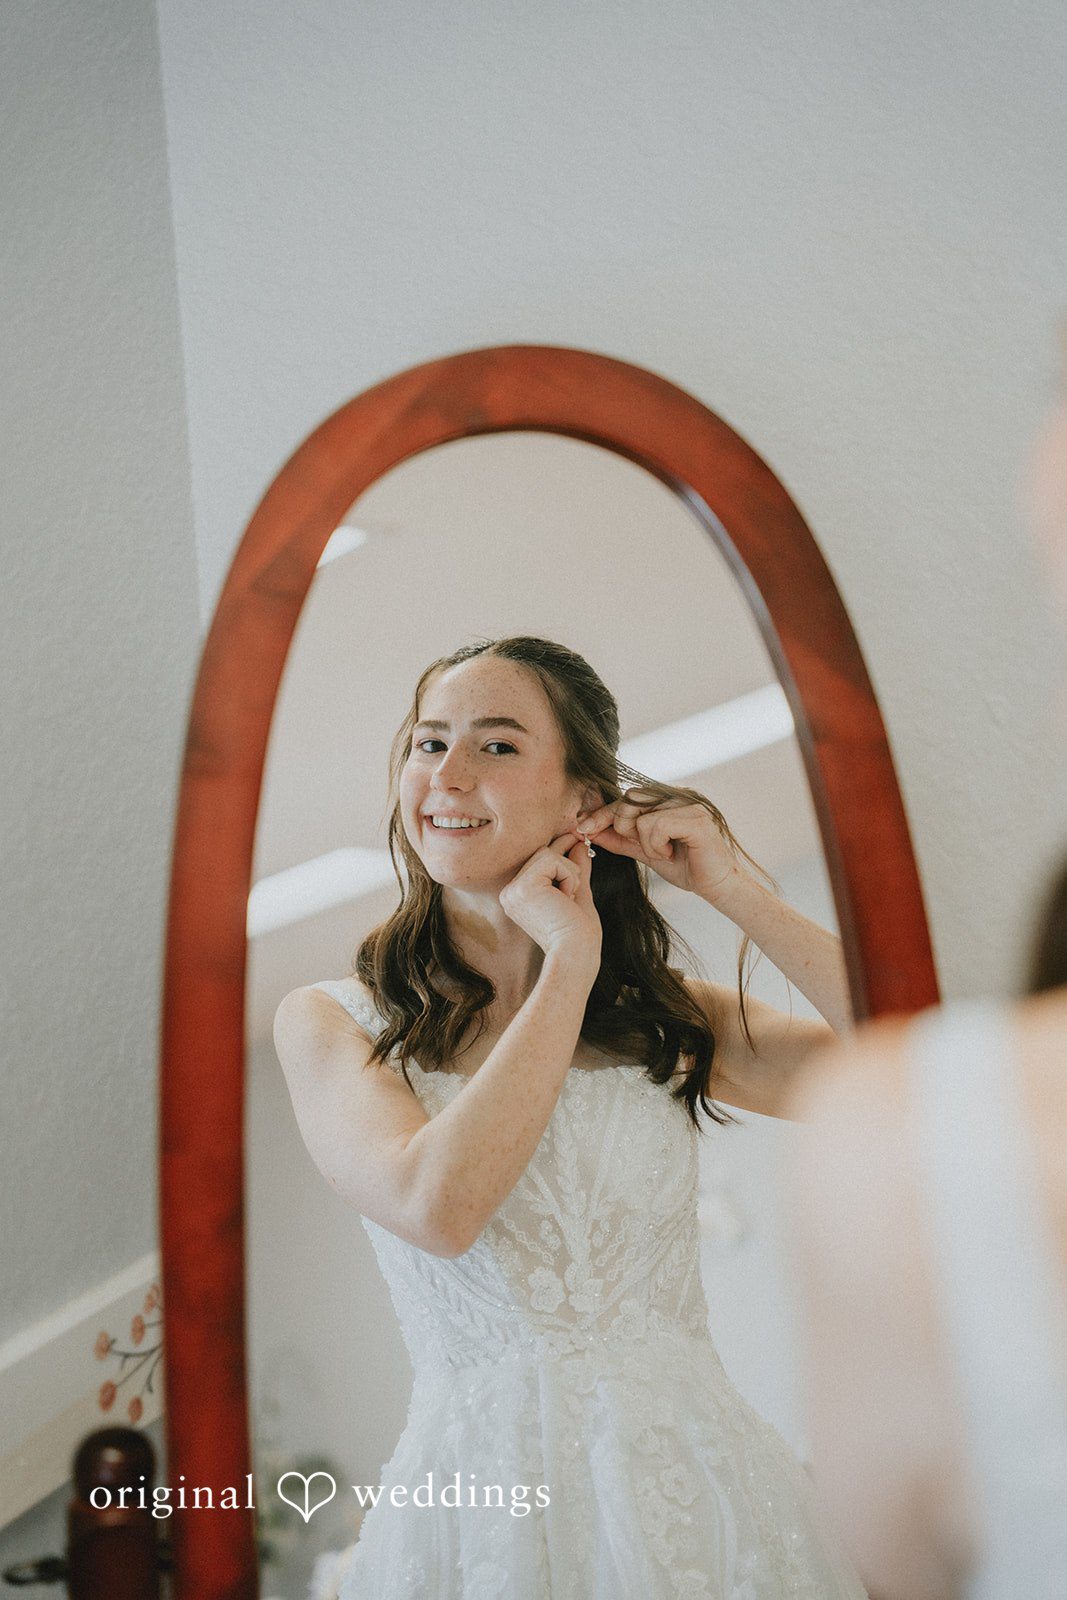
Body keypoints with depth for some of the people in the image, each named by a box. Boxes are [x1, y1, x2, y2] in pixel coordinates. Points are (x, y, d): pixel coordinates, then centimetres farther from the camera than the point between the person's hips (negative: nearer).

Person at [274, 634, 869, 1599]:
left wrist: (737, 892, -8)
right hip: (480, 1502, -1)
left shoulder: (667, 1019, 2)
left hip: (695, 1478, 2)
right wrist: (569, 965, -13)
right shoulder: (328, 1022, -2)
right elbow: (438, 1205, -20)